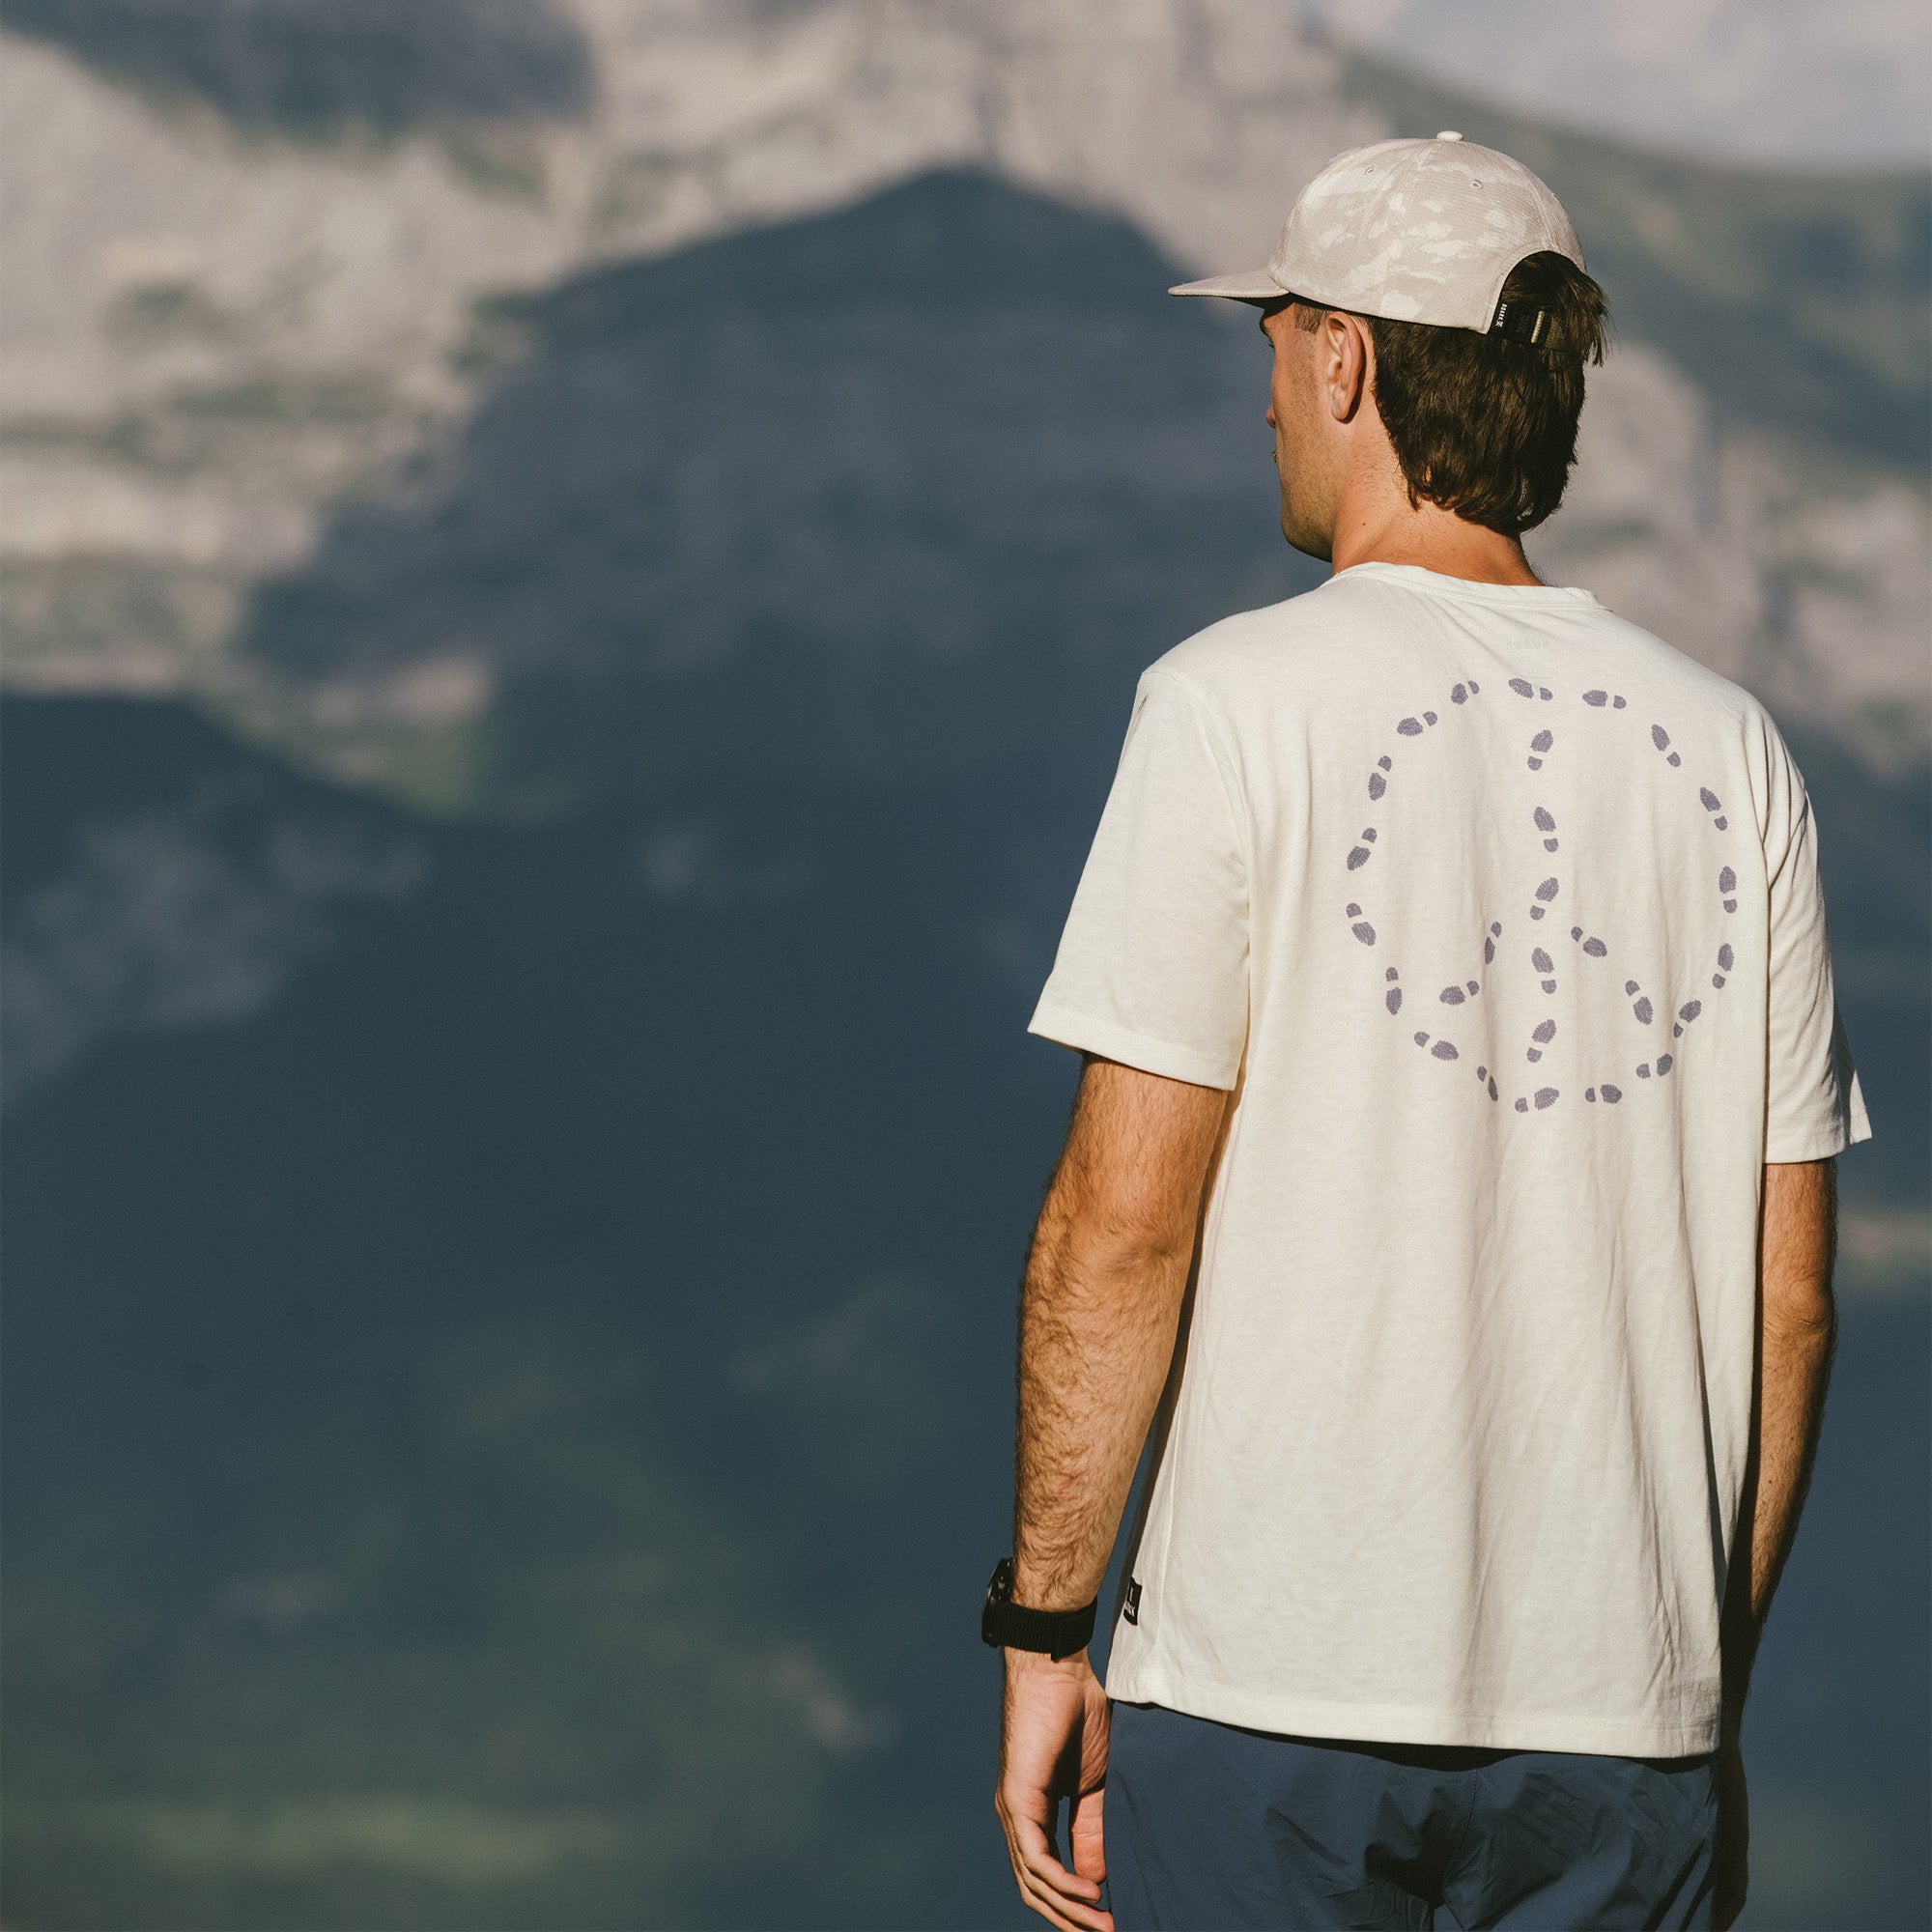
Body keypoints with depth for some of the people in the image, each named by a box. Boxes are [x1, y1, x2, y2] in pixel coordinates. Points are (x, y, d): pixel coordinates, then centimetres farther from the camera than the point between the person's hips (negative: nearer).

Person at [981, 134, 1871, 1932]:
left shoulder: (1237, 704, -6)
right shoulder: (1729, 748, 7)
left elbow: (1121, 1225, -11)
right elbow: (1786, 1291, 8)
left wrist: (1042, 1637, -4)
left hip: (1274, 1691, -4)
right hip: (1627, 1718, 4)